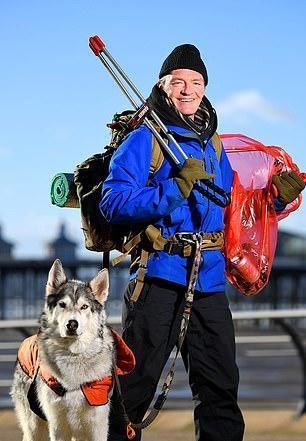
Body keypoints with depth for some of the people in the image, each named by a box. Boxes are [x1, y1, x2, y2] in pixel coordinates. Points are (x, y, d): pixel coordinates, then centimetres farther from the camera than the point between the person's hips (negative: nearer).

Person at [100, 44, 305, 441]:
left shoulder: (214, 147, 18)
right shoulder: (144, 140, -2)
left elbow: (230, 211, 24)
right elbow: (114, 201, -16)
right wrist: (176, 189, -22)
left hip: (210, 283, 6)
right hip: (158, 277, -6)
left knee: (220, 390, 9)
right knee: (134, 388, -2)